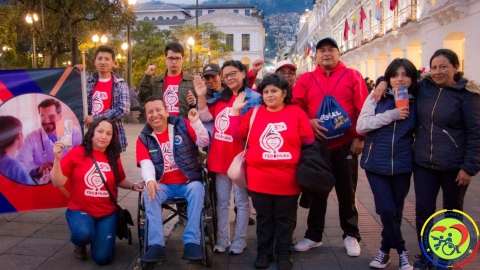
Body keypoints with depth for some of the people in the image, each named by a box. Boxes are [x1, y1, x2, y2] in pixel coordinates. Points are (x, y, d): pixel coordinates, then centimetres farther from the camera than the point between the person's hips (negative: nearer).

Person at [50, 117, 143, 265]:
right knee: (84, 233, -36)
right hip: (80, 210, -2)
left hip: (107, 214, 2)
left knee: (102, 258, -7)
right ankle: (79, 243, 5)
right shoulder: (77, 153, -8)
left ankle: (106, 233, 28)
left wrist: (133, 186, -3)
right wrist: (57, 158, -22)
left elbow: (120, 180, 17)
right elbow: (58, 182, -10)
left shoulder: (113, 157, 0)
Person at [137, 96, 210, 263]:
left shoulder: (182, 125, 2)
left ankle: (191, 242, -31)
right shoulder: (143, 139, 5)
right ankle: (156, 245, -29)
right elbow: (146, 164, -9)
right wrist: (150, 180, -31)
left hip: (188, 182, -1)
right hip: (163, 185, 1)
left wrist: (196, 123, -23)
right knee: (149, 193, -29)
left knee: (197, 188, -32)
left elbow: (204, 143, -7)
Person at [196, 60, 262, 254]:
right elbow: (205, 117, 13)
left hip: (239, 157, -6)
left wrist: (237, 109, -22)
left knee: (241, 201, 6)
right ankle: (223, 239, 25)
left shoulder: (253, 98, -7)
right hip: (219, 156, 7)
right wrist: (202, 96, 2)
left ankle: (239, 240, 17)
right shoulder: (221, 97, 14)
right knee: (221, 201, 13)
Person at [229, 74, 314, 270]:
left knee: (285, 219, 11)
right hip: (259, 178, 2)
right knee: (264, 218, 14)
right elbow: (236, 134, 4)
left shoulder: (296, 112, 0)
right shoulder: (254, 112, 6)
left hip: (287, 179, -1)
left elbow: (309, 143, 1)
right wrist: (235, 110, -1)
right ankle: (263, 252, 29)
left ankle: (283, 253, 27)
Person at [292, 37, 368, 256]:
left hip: (346, 144, -1)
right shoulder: (306, 79, 6)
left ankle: (351, 235, 24)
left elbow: (363, 109, -2)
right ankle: (314, 235, 25)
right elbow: (294, 105, 0)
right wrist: (308, 122, -16)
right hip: (316, 144, 2)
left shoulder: (352, 76, 2)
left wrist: (360, 137, -8)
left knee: (346, 191, 8)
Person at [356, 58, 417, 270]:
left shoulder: (416, 101, 3)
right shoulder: (376, 97, -2)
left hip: (402, 165, 2)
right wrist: (391, 115, -17)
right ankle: (401, 251, 13)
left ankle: (386, 249, 30)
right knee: (386, 209, -8)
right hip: (376, 163, -2)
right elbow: (360, 126, -11)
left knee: (396, 210, 9)